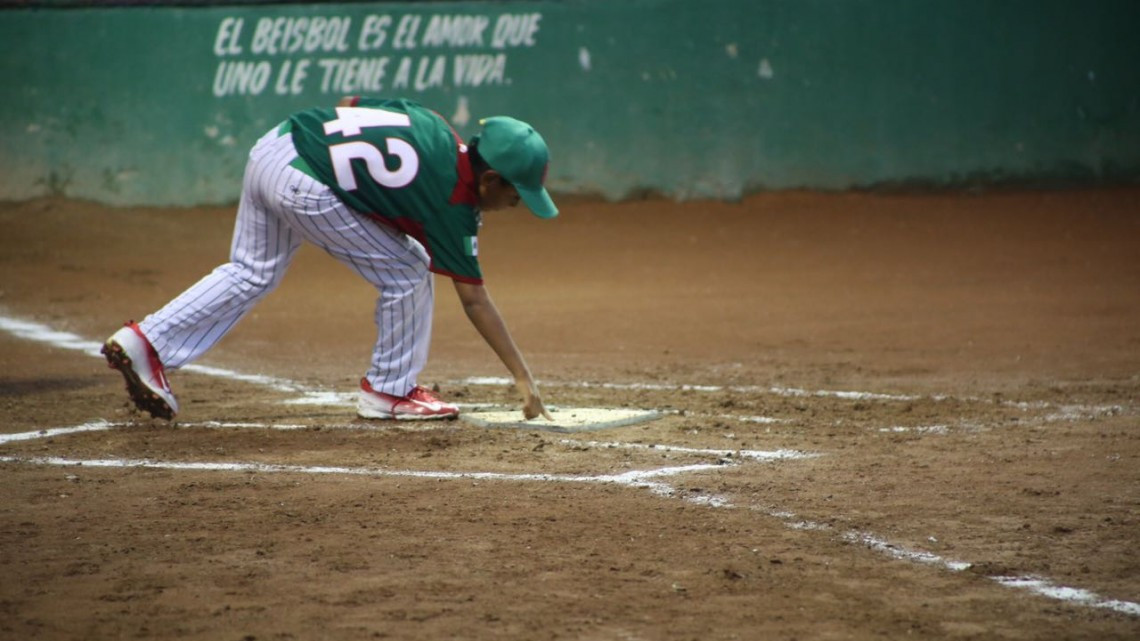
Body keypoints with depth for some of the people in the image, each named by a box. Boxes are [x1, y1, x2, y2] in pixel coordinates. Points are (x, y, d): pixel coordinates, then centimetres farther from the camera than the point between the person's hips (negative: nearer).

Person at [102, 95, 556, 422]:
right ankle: (389, 390, 13)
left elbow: (348, 104, 17)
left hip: (272, 146, 8)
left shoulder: (434, 128, 10)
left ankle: (147, 343, 20)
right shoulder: (451, 201, -9)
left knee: (252, 274, 23)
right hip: (306, 187, -8)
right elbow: (474, 299, -6)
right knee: (406, 273, 2)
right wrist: (523, 378, -3)